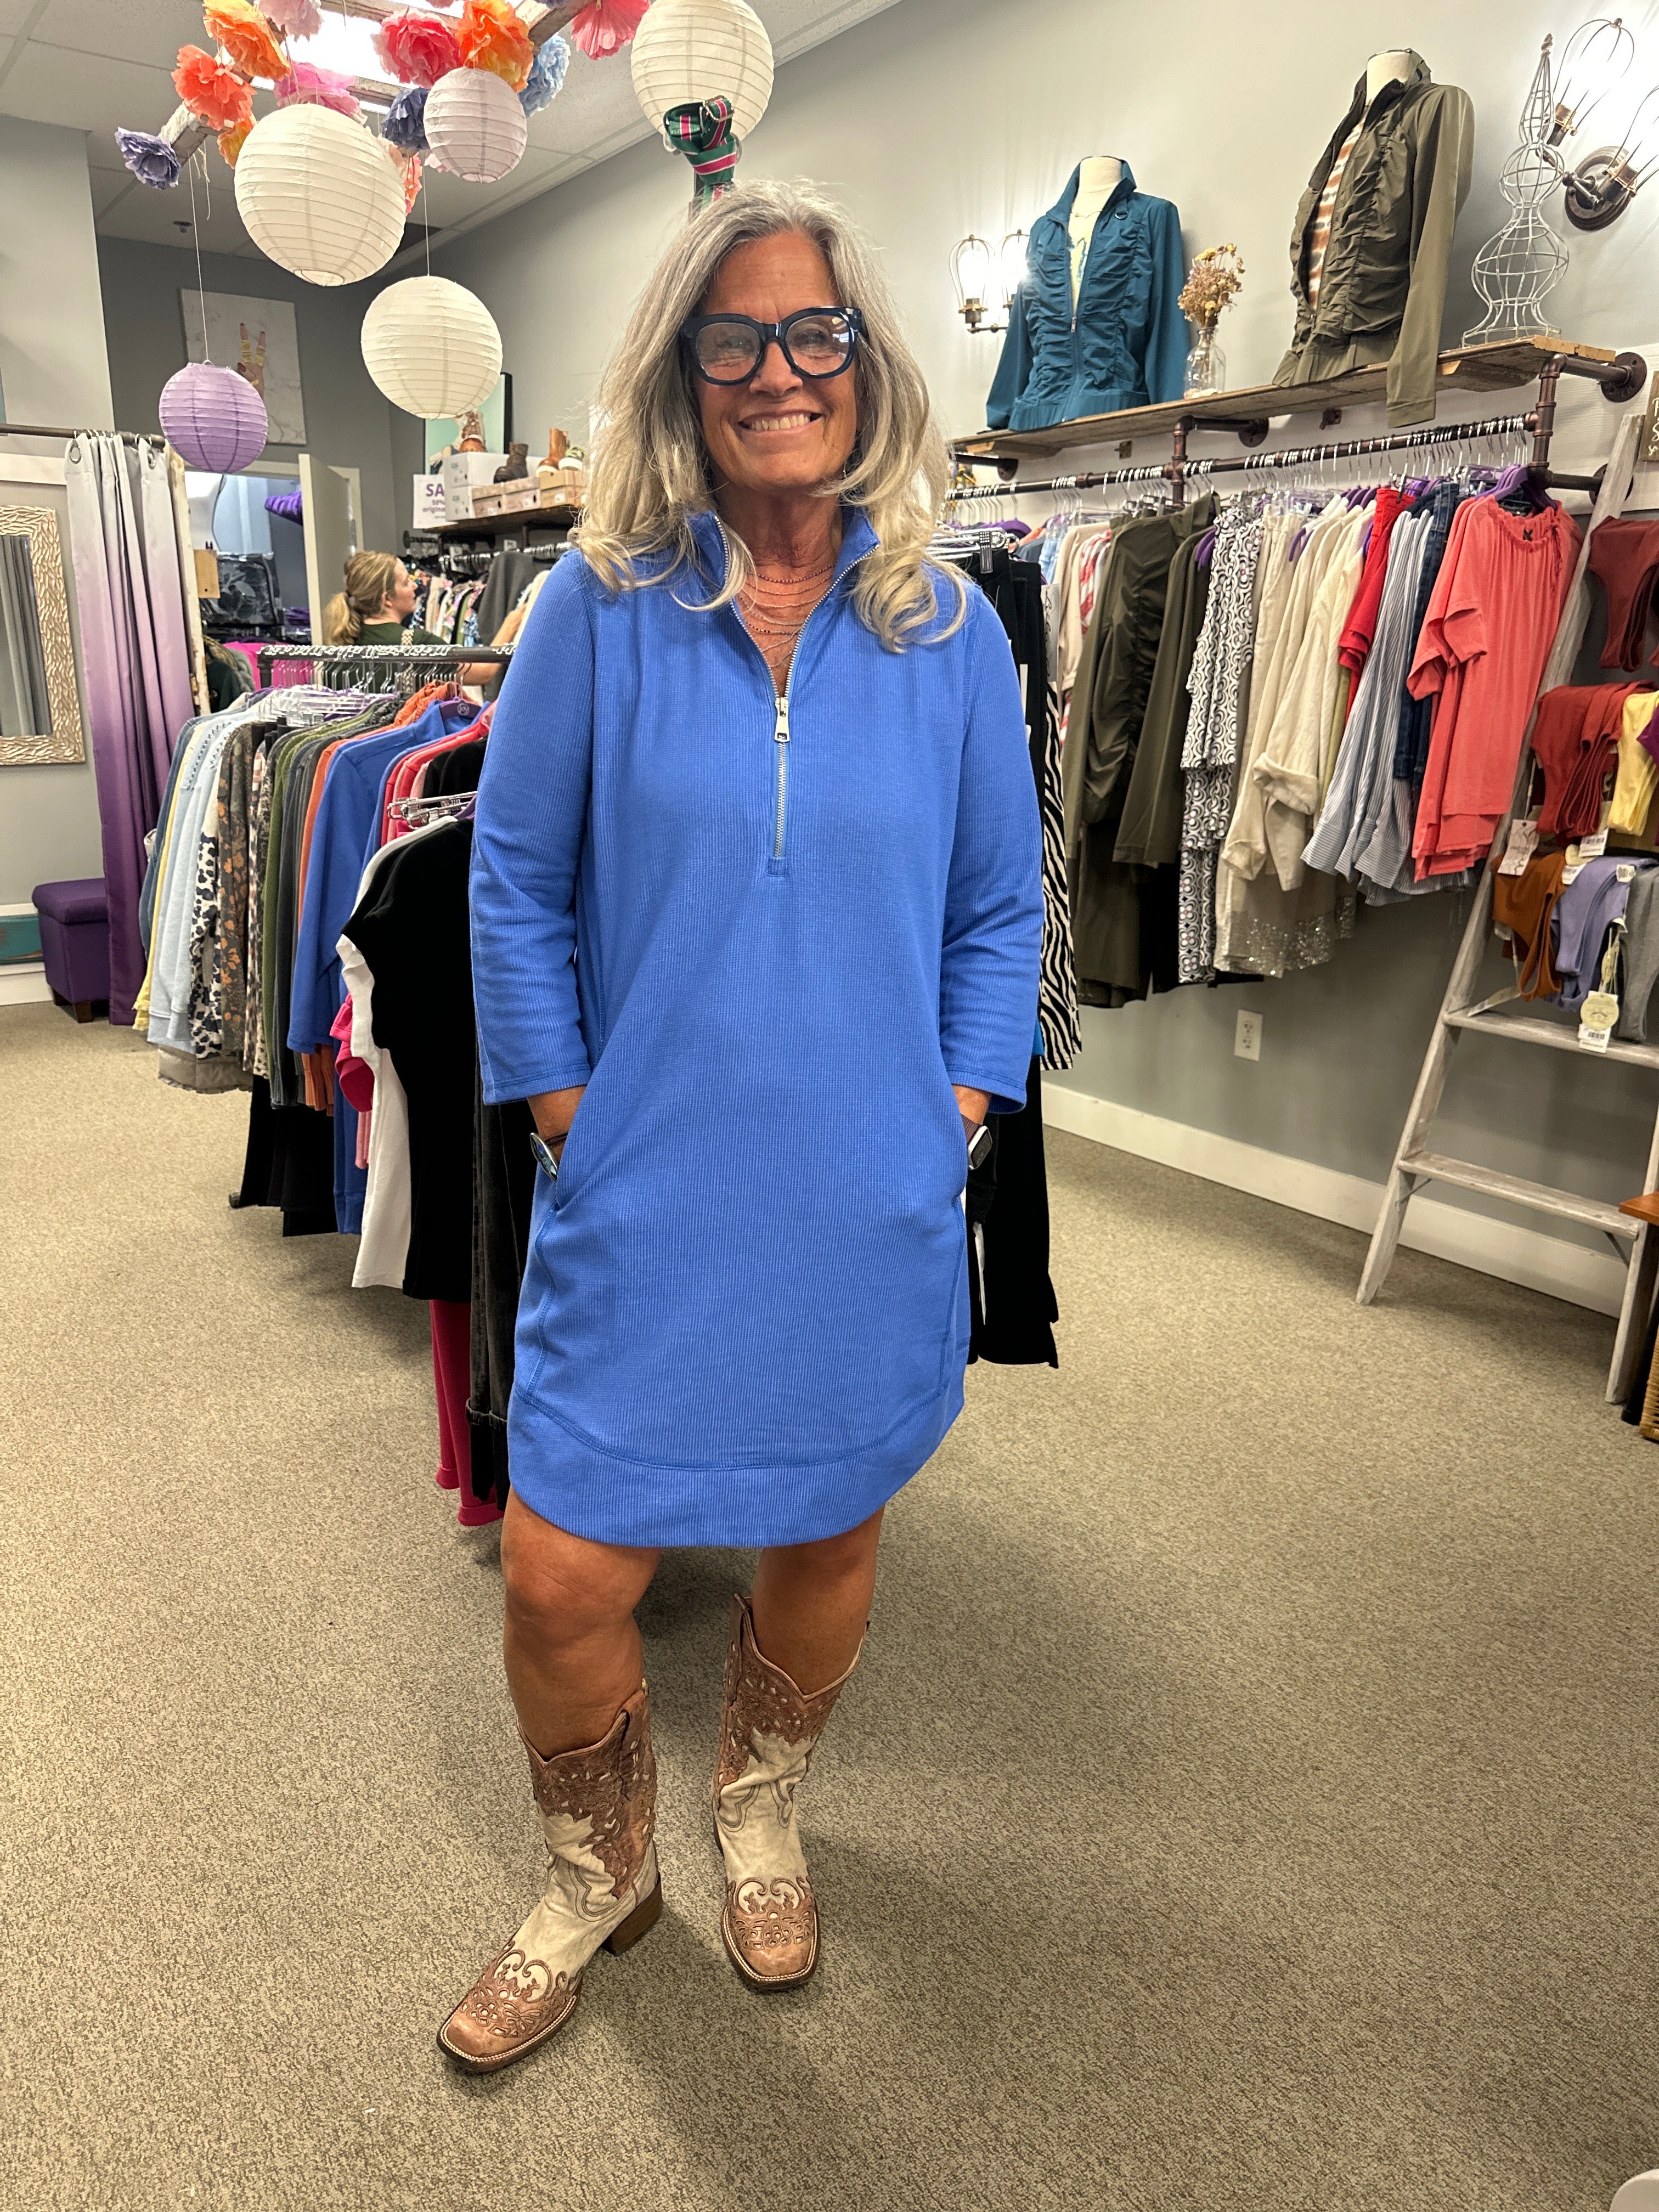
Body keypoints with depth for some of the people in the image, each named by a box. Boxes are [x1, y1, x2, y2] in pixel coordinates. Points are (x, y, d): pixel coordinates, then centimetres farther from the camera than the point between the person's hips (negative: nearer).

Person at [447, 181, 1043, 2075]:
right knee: (561, 1580, 3)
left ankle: (757, 1823, 49)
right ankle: (595, 1881, 37)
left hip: (869, 1208, 2)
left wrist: (955, 1117, 0)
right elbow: (515, 888, 1)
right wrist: (570, 1117, -4)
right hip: (646, 1204, -1)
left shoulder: (948, 633, 2)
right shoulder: (595, 611, -3)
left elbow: (999, 910, 7)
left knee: (824, 1543, 17)